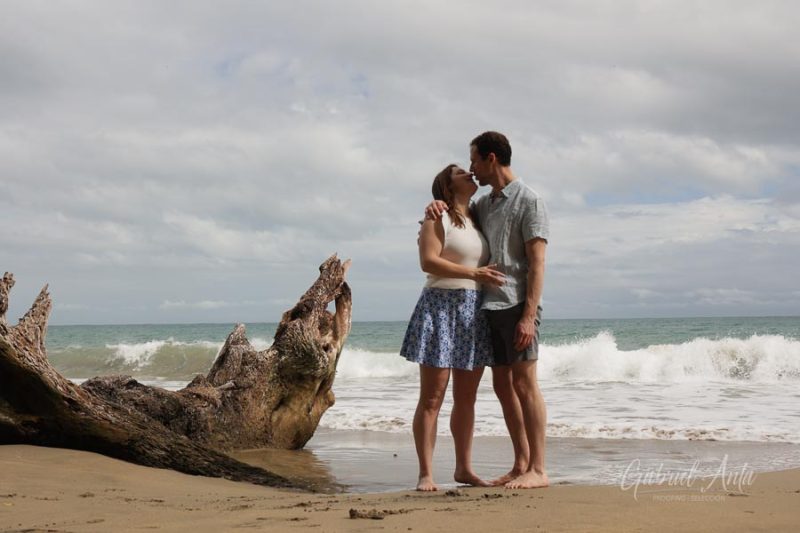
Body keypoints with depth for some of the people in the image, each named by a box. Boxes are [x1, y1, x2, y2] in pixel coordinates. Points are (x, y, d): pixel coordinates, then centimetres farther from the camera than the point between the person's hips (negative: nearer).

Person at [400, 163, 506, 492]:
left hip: (475, 311, 7)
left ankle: (464, 468, 19)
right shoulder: (438, 217, -3)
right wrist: (474, 274, -19)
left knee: (466, 398, 10)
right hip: (441, 306, -7)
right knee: (432, 397, -6)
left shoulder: (476, 220, 19)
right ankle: (426, 474, -4)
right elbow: (428, 261, -15)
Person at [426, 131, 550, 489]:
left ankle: (538, 469, -5)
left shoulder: (528, 202, -6)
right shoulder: (485, 204, 16)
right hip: (489, 307, 8)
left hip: (517, 305, -8)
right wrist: (438, 207, 5)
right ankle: (521, 463, 15)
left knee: (524, 383, -8)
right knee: (502, 386, 8)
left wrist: (529, 316, -20)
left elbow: (537, 263, -12)